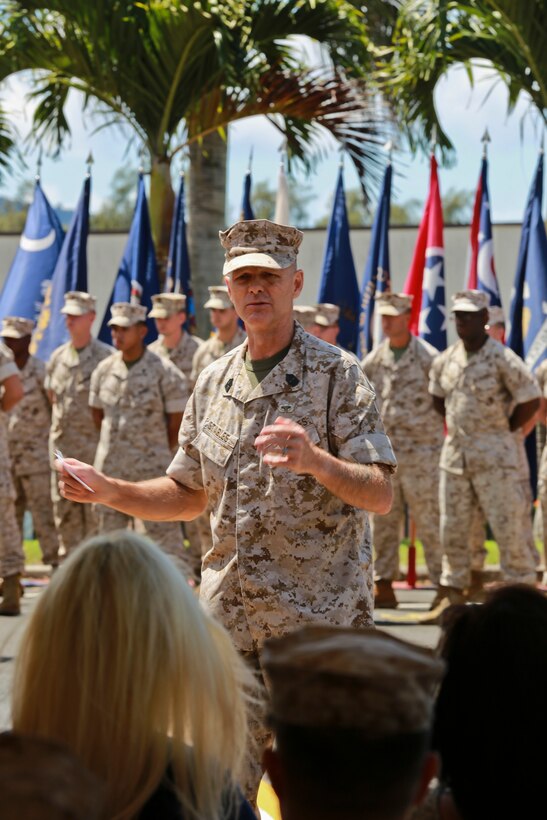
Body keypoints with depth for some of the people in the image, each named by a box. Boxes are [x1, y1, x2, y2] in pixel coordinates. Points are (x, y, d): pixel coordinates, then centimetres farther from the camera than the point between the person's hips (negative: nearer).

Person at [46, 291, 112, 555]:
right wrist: (63, 418, 14)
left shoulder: (105, 356, -6)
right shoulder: (57, 357, 11)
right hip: (61, 441, 6)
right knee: (63, 505, 8)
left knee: (95, 507, -6)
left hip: (94, 441, -6)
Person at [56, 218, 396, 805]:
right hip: (229, 620, 5)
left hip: (318, 621, -5)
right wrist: (109, 492, 6)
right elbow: (189, 495, 20)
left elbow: (380, 495, -12)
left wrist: (315, 460, -30)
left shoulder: (336, 374, -5)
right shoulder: (213, 382, 12)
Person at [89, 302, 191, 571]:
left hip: (151, 470, -5)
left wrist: (157, 450, 5)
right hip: (110, 469, 5)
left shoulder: (164, 372, -10)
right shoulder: (103, 370, 5)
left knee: (164, 535, -7)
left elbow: (177, 422, -4)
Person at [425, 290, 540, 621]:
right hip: (455, 453, 6)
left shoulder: (502, 358, -11)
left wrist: (501, 431, -3)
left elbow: (531, 400, -9)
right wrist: (458, 427, 13)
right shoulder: (445, 360, 8)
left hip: (494, 456, -6)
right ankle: (453, 596, 17)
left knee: (506, 525, -5)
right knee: (452, 528, 8)